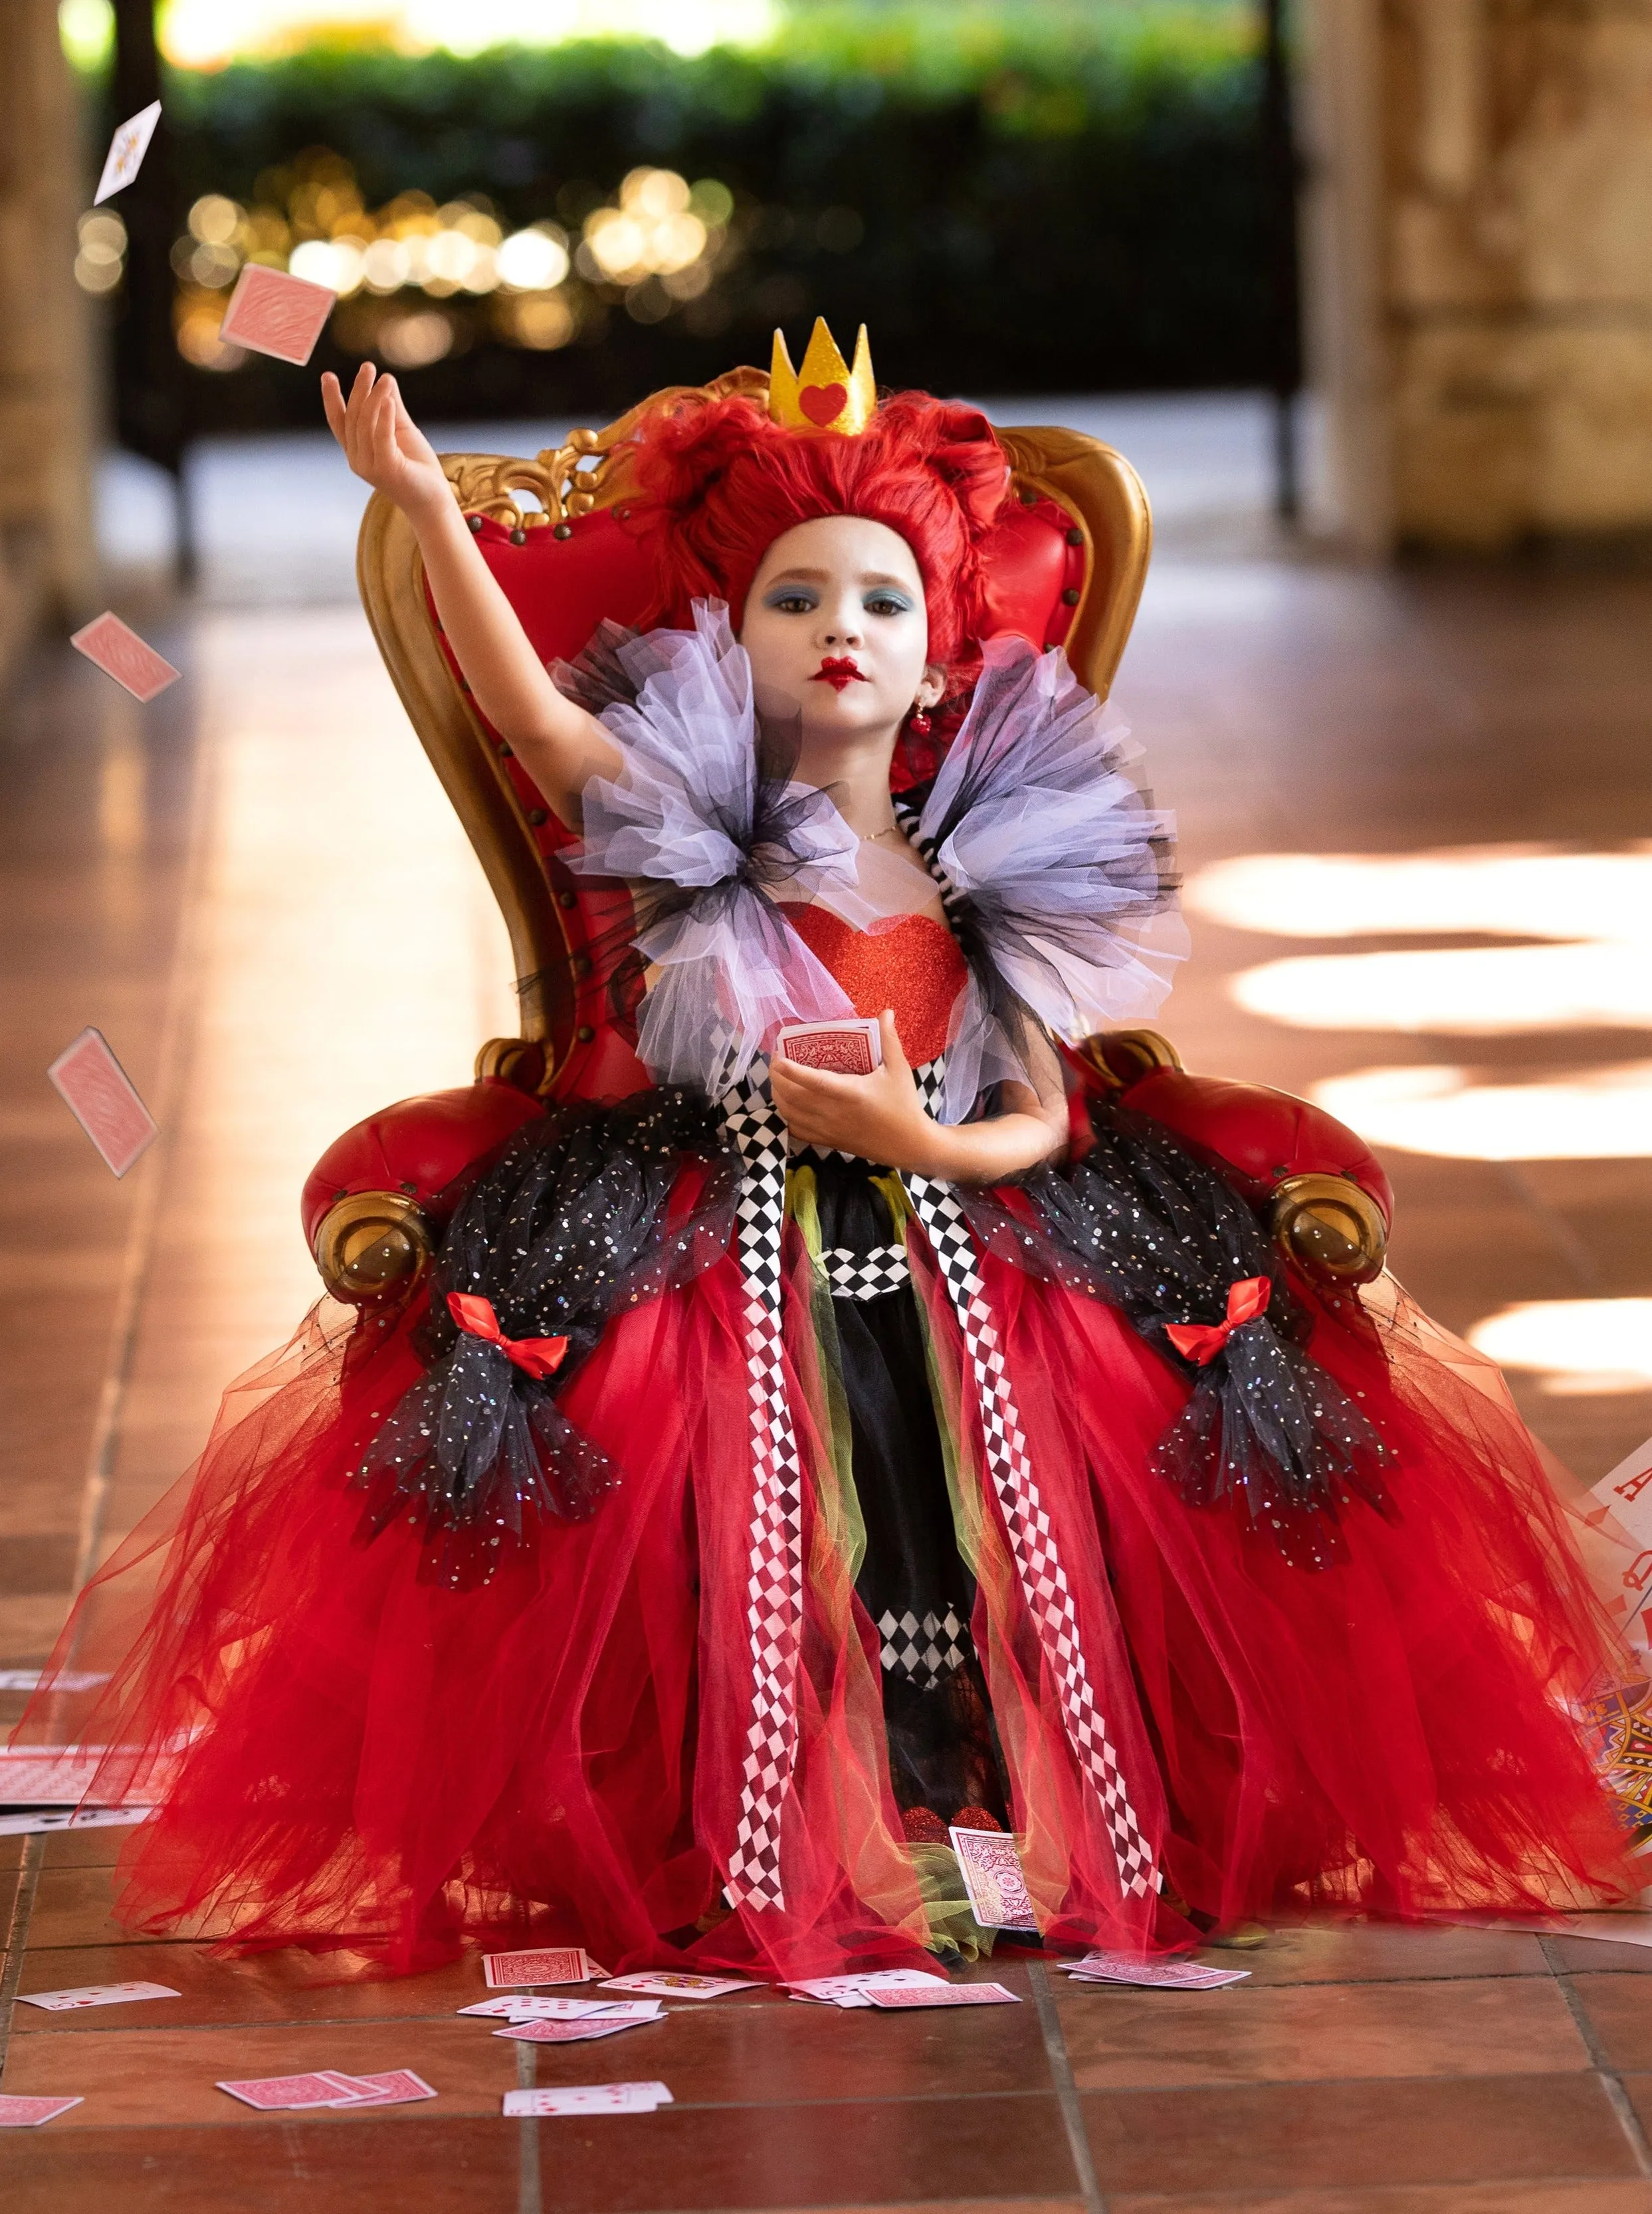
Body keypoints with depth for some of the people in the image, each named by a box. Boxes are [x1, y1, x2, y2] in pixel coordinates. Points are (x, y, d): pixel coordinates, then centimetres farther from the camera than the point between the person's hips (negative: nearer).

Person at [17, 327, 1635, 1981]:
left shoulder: (980, 876, 9)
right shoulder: (697, 835, 3)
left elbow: (1045, 1117, 7)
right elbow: (529, 713, -14)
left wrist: (919, 1140, -14)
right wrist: (430, 512, -25)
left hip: (957, 1261, 2)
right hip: (746, 1272, -2)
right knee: (766, 1582, -17)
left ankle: (981, 1827, -2)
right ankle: (784, 1859, -5)